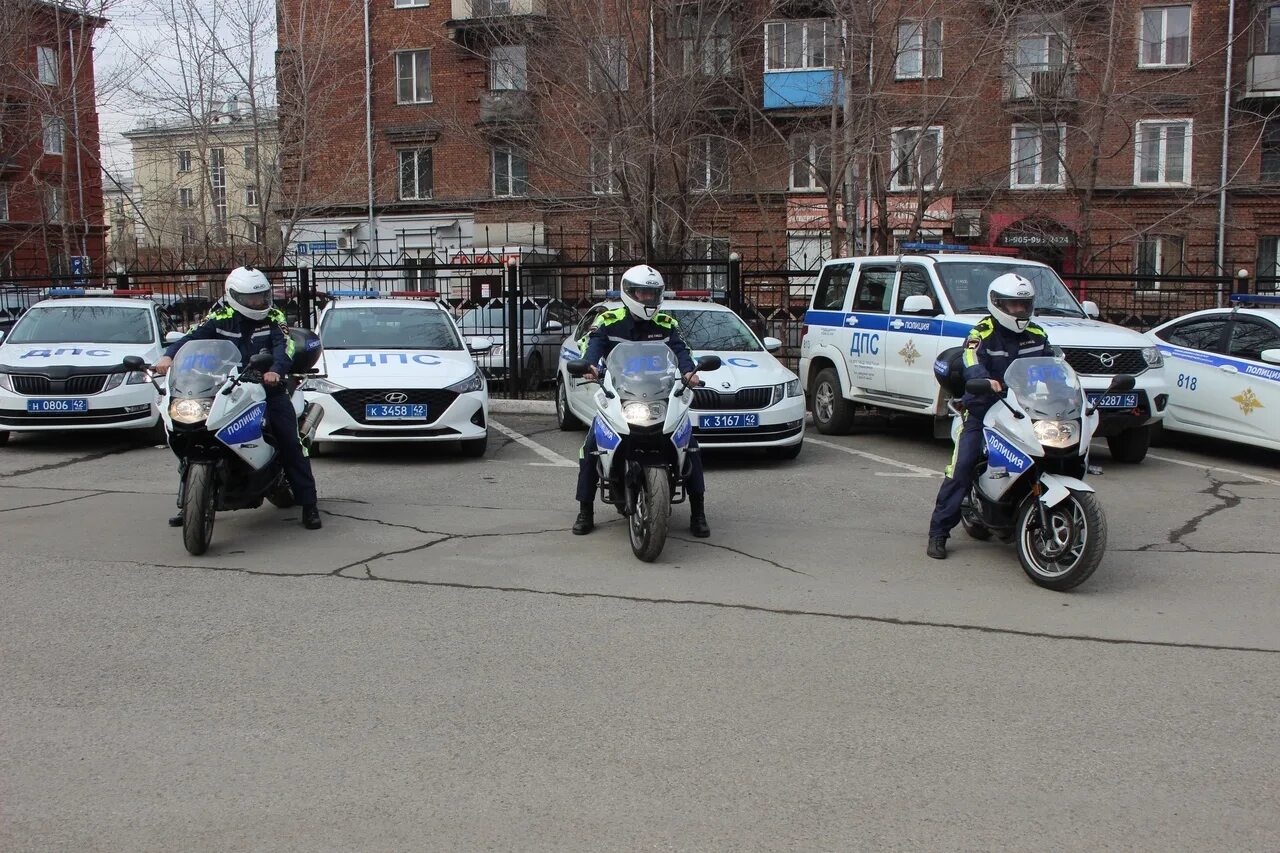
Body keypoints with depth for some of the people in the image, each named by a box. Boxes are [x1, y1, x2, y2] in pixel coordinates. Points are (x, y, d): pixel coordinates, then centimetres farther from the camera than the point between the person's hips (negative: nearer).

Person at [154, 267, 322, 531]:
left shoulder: (274, 318, 0)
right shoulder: (219, 317, 3)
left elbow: (284, 346, -16)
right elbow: (193, 337, -8)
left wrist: (276, 370, -37)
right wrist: (169, 355, -28)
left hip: (268, 387, -1)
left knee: (291, 445, -9)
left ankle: (308, 504, -2)